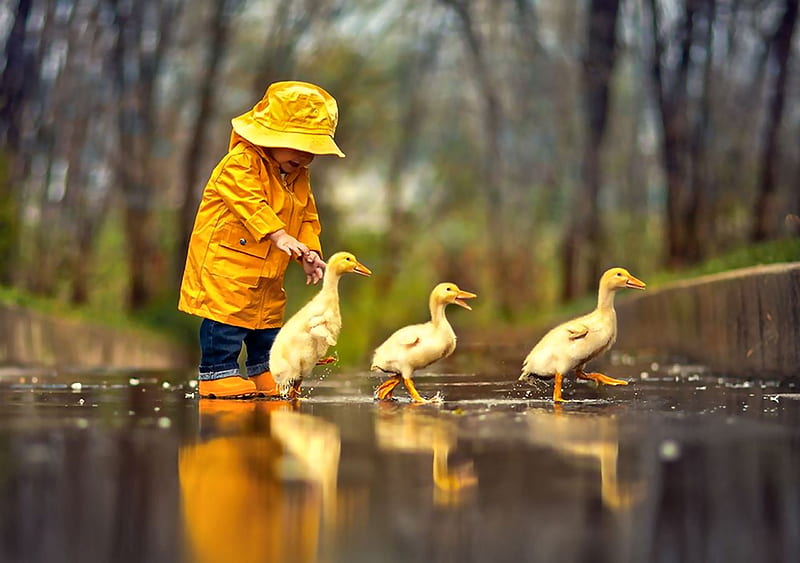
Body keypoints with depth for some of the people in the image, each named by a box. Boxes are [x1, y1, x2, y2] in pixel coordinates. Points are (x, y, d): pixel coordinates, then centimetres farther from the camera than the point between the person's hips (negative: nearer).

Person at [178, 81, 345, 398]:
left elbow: (307, 218, 14)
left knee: (268, 320, 14)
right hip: (225, 266, -8)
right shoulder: (241, 163, -15)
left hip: (267, 273, 8)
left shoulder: (299, 177, 12)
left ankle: (267, 381, 25)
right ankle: (218, 375, -1)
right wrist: (279, 236, -37)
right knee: (226, 320, -10)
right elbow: (250, 204, -28)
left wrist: (309, 253, -1)